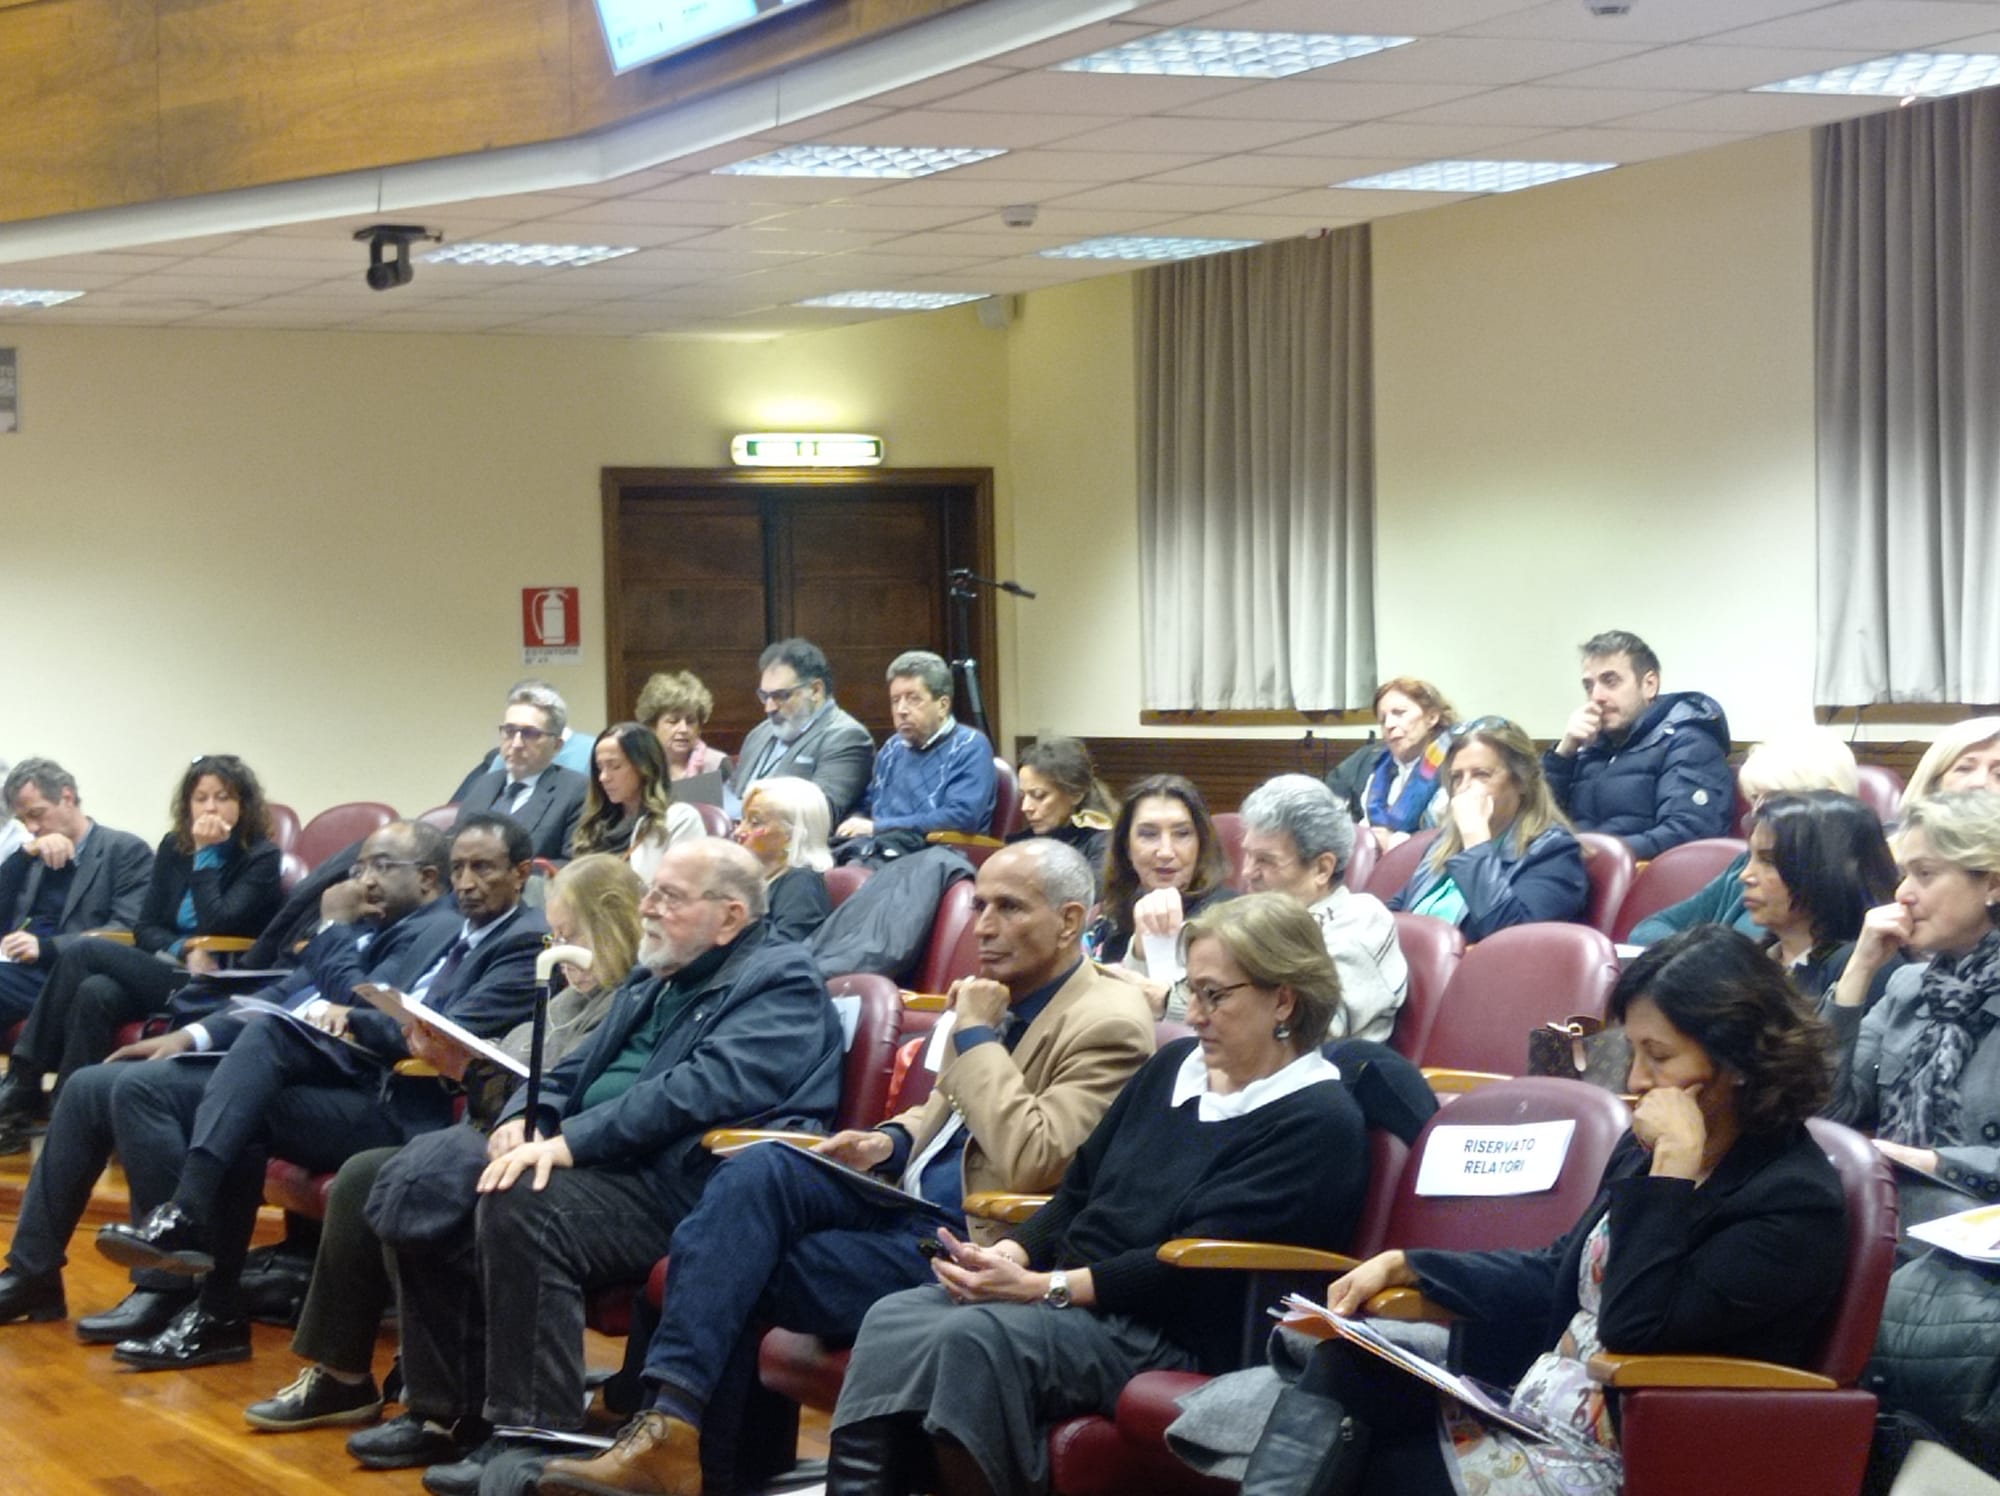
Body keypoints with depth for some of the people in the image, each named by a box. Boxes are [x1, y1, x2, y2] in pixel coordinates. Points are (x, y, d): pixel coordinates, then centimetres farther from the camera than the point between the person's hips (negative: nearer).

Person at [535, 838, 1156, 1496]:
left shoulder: (1109, 1025, -12)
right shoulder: (999, 996, 15)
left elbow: (1029, 1164, -24)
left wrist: (976, 1034, -15)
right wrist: (893, 1140, 8)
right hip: (899, 1196, 8)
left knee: (739, 1268, -19)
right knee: (758, 1171, -21)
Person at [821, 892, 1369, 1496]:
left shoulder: (1319, 1121, -7)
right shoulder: (1176, 1065, 18)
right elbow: (1079, 1188, 20)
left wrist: (1046, 1287, -20)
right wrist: (1010, 1254, -2)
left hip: (1171, 1336, -7)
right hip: (1069, 1297, 8)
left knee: (973, 1339, -33)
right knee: (892, 1319, -19)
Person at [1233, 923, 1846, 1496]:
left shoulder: (1794, 1202, -16)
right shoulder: (1647, 1147, 9)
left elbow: (1634, 1328, -22)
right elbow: (1556, 1275, 21)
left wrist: (1674, 1165, -23)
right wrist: (1402, 1266, 11)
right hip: (1537, 1413, 8)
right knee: (1346, 1366, -10)